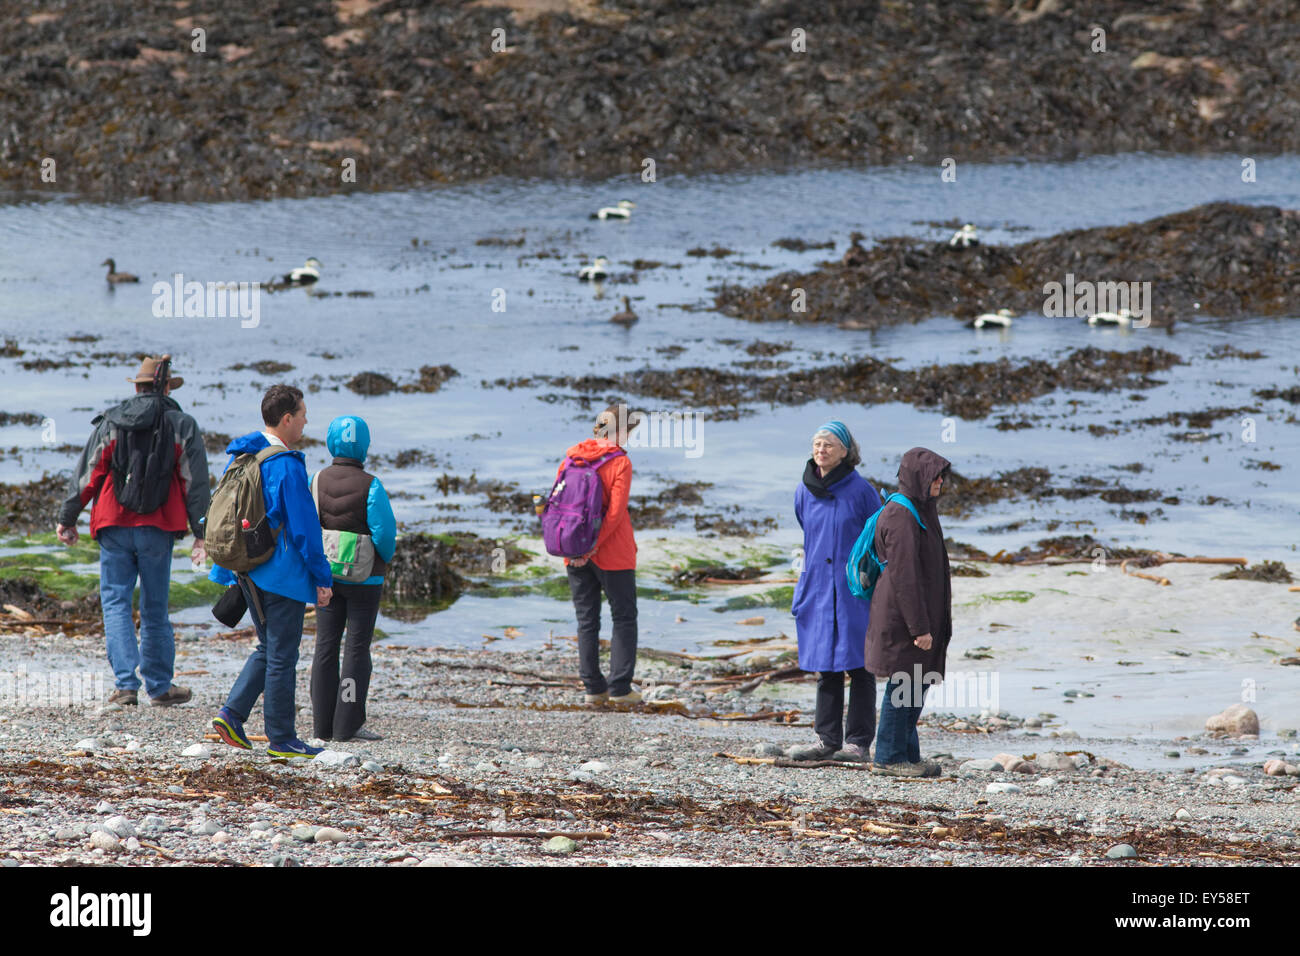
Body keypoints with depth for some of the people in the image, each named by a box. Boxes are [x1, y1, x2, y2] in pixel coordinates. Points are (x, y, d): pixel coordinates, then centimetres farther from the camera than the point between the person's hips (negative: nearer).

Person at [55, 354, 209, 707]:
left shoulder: (110, 422, 2)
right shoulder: (182, 426, 1)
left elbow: (86, 474, 3)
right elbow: (195, 482, 0)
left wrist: (67, 518, 12)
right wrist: (201, 533, 3)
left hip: (114, 526, 0)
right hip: (157, 528, 0)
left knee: (115, 602, 4)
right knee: (155, 608, 10)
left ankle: (126, 683, -9)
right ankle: (159, 686, 16)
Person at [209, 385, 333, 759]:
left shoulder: (239, 457, 9)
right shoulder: (287, 466, -18)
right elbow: (304, 527, -17)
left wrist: (231, 571, 22)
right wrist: (322, 578, -11)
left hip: (247, 570, 8)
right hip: (281, 573, -8)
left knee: (269, 648, 19)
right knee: (281, 655, 0)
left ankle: (231, 715, 8)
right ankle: (281, 738, 5)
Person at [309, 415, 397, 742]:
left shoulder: (317, 481, -2)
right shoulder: (370, 485, -13)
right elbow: (384, 531, -16)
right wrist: (383, 560, 4)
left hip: (326, 576, 4)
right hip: (363, 577, -4)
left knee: (325, 645, 9)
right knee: (357, 647, 1)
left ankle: (323, 724, 10)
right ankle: (347, 724, -2)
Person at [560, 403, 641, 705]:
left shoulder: (571, 459, 3)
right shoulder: (620, 463, -12)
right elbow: (615, 512, -18)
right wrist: (594, 546, -15)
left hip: (576, 554, 5)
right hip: (614, 554, -4)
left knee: (586, 620, 11)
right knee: (624, 618, 6)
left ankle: (593, 687, 10)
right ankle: (620, 688, 2)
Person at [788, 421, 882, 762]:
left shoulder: (860, 490, -7)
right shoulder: (804, 491, 7)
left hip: (854, 590, -5)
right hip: (818, 590, 5)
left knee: (858, 667, -2)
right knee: (826, 669, 7)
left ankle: (859, 743, 1)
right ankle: (828, 740, 12)